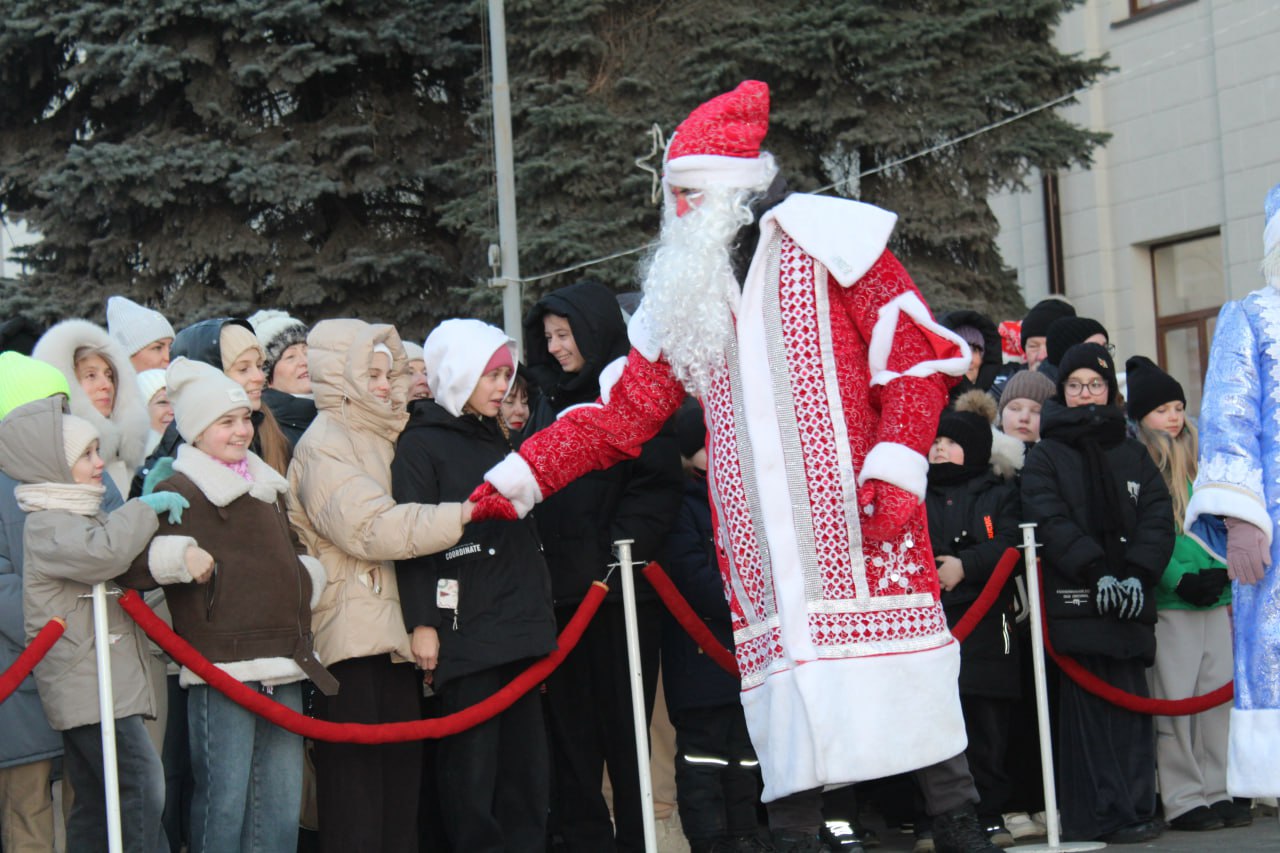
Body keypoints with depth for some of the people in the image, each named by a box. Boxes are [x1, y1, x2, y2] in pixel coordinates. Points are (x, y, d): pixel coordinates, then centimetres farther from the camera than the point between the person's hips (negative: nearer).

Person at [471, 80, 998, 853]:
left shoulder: (826, 239, 4)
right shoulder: (684, 293, 20)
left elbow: (917, 354, -2)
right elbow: (620, 414, 19)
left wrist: (896, 466, -12)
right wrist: (517, 478, 12)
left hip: (859, 521, -4)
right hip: (763, 552, 5)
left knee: (910, 702, -6)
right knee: (788, 731, 0)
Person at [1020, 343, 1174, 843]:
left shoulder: (1133, 455, 18)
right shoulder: (1045, 458, 8)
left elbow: (1158, 518, 7)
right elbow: (1050, 521, -6)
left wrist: (1137, 573, -10)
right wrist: (1096, 571, -17)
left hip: (1130, 600, 3)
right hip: (1075, 601, -3)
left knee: (1132, 703, 0)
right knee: (1087, 706, -6)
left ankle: (1137, 809, 3)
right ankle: (1101, 815, -5)